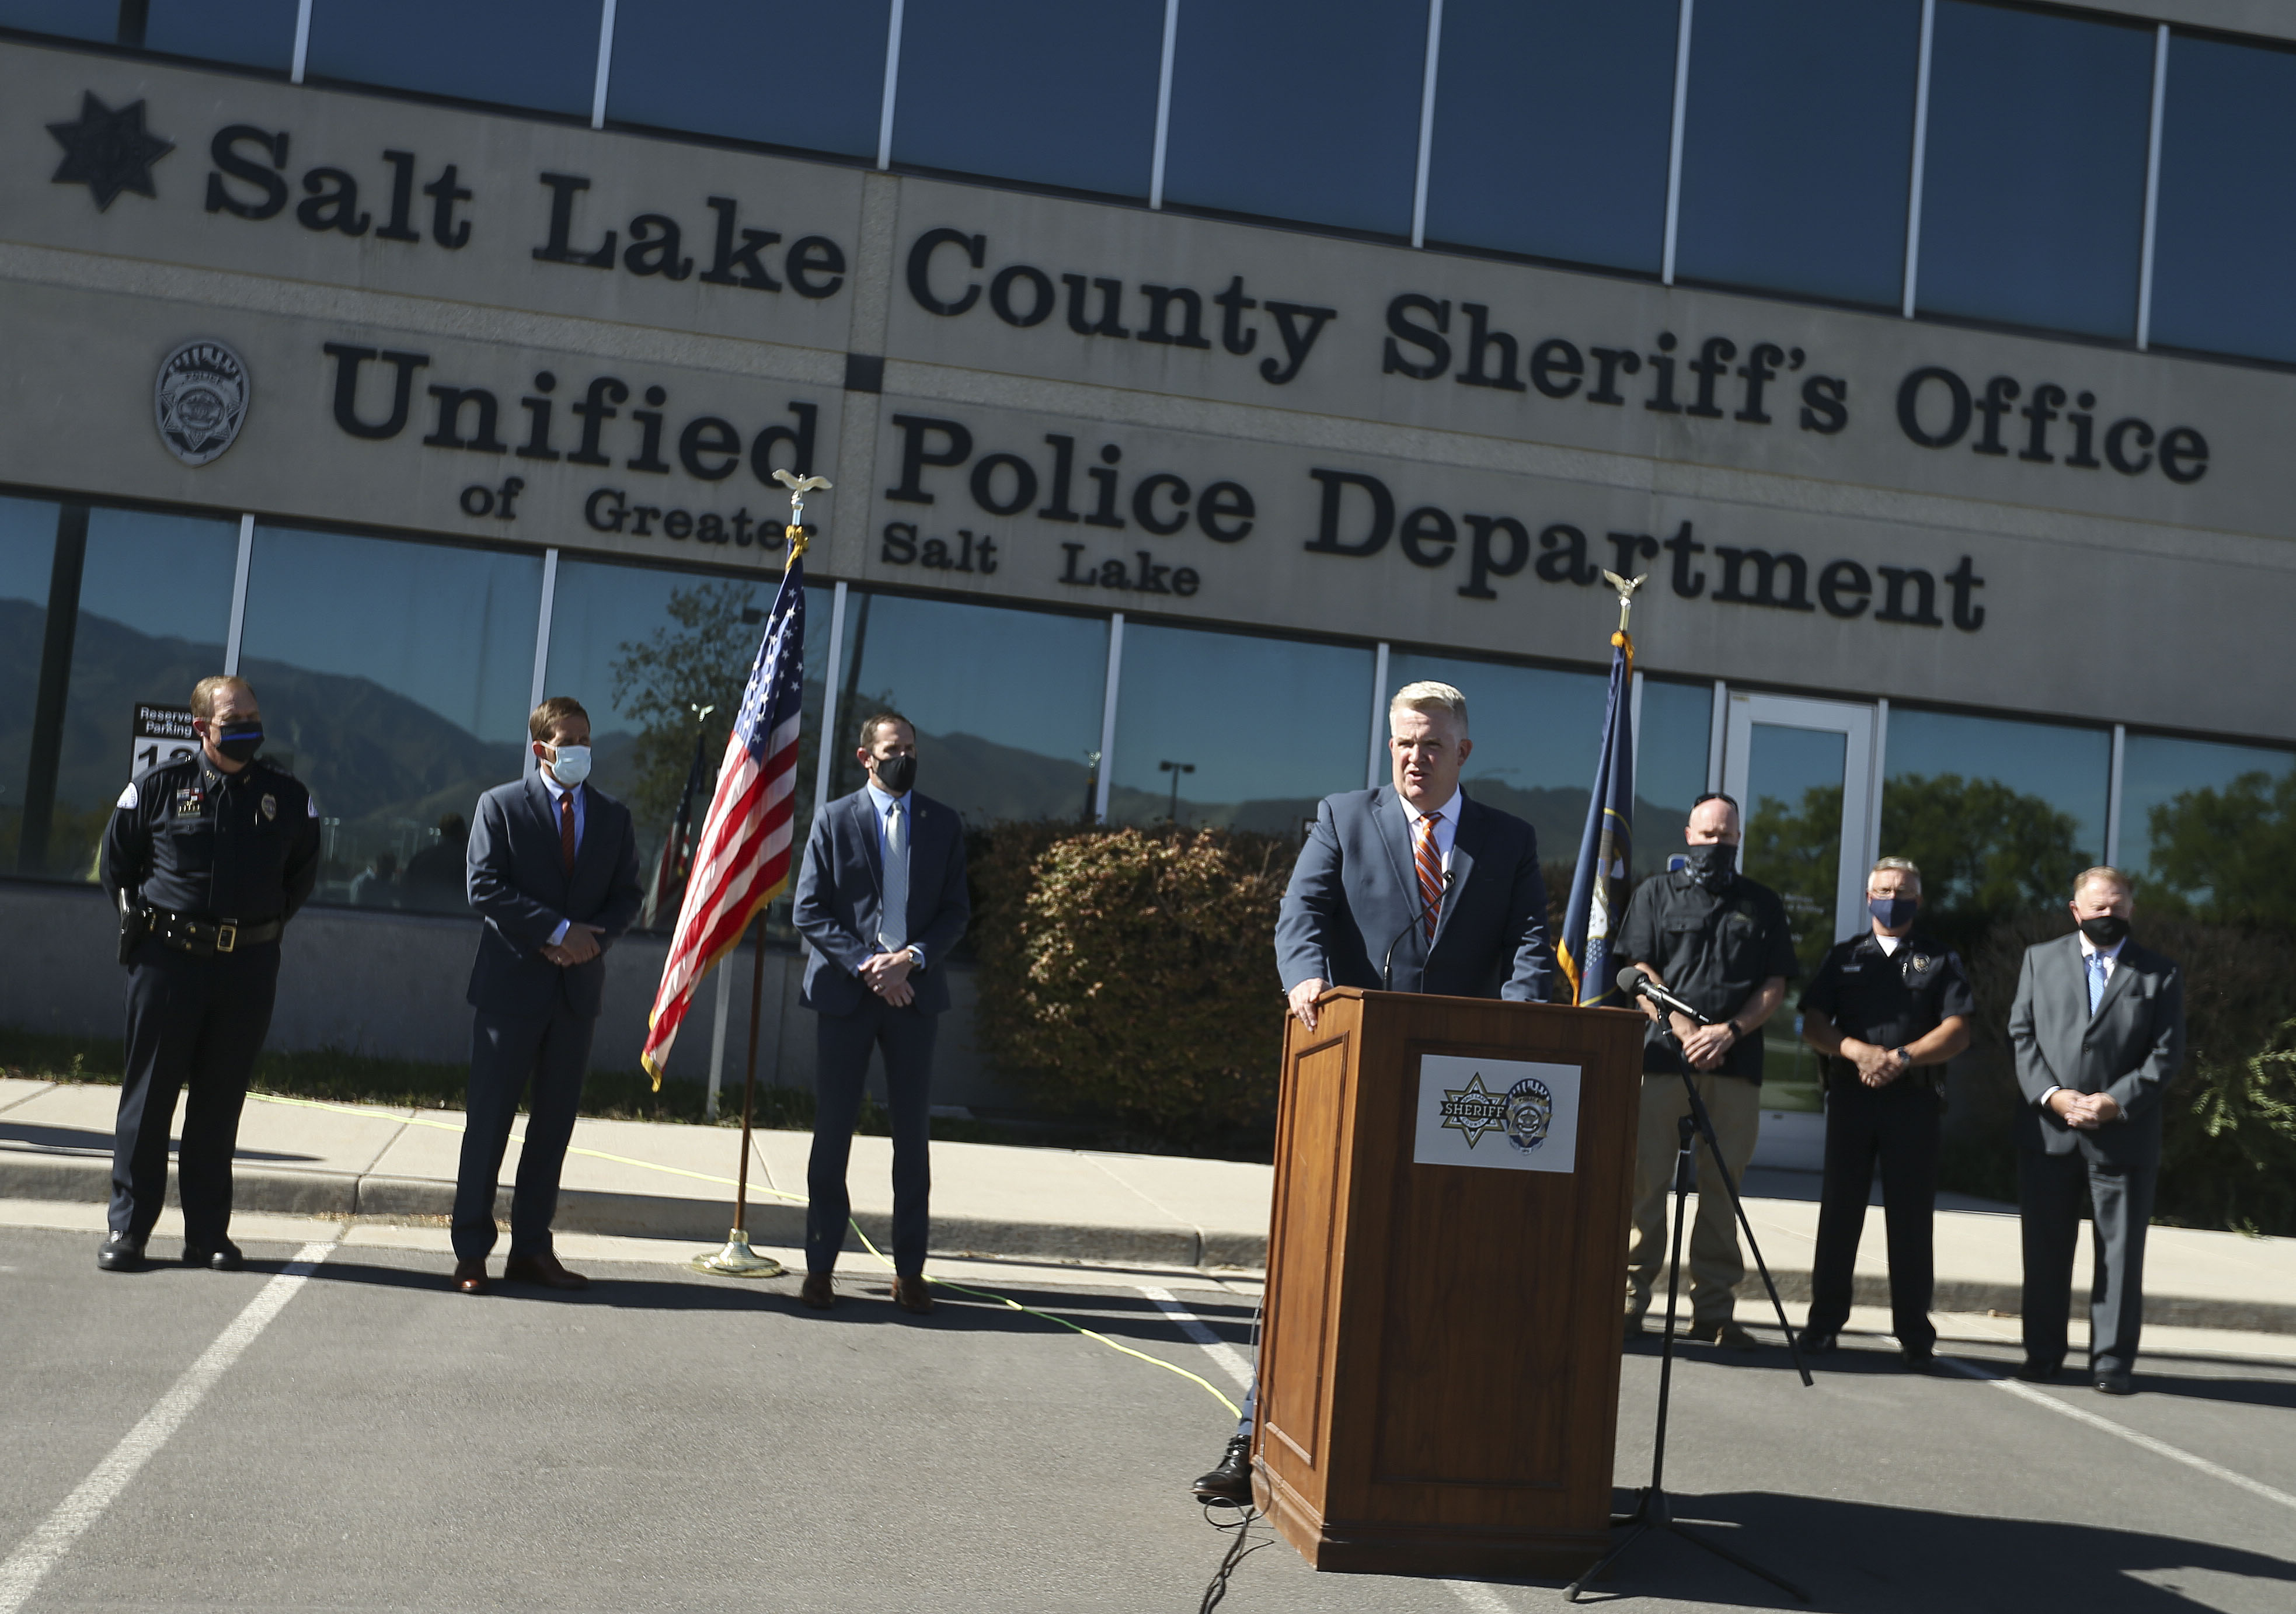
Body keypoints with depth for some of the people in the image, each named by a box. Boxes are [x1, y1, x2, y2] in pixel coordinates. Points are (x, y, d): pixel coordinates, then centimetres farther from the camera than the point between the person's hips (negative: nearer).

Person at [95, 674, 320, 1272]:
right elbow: (117, 861, 13)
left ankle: (209, 1233, 13)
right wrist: (145, 920, 9)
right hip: (167, 959, -1)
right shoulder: (159, 787, 1)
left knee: (221, 1101, 7)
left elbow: (302, 876, 19)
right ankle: (127, 1228, 10)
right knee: (148, 1094, 2)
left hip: (249, 967, 1)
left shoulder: (289, 798, 5)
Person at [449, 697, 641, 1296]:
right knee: (489, 1118, 0)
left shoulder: (613, 816, 12)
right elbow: (484, 886, -9)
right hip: (511, 983, -4)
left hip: (577, 985, 4)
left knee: (555, 1122, 7)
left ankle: (532, 1250, 15)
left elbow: (626, 896, 10)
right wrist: (558, 929, -16)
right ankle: (471, 1251, 8)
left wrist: (592, 937, -10)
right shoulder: (501, 805, 1)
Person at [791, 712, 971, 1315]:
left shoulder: (944, 824, 9)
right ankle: (821, 1265, 12)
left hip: (915, 993, 2)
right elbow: (808, 911, -2)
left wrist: (911, 959, -11)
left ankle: (909, 1271, 12)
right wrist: (865, 965, -13)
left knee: (914, 1134, 4)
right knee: (832, 1131, 2)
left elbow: (957, 912, 6)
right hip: (844, 992, -1)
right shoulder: (834, 821, 3)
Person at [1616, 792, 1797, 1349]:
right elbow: (1639, 971, 4)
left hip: (1735, 1062, 1)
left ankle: (1714, 1311, 7)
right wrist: (1683, 1028, -9)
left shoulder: (1762, 904, 17)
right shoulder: (1657, 892, 14)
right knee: (1645, 1180, -4)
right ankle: (1629, 1302, 0)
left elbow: (1775, 986, 9)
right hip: (1660, 1055, -1)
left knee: (1723, 1186, 2)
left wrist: (1731, 1030, -8)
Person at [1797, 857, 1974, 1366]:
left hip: (1914, 1099, -1)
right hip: (1850, 1093, 1)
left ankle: (1914, 1331, 4)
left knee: (1911, 1215, -1)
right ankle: (1824, 1321, 8)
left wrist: (1902, 1057, -14)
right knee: (1840, 1209, 2)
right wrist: (1859, 1051, -12)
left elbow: (1958, 1031, 1)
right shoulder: (1845, 957, 16)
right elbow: (1812, 1025, 6)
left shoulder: (1940, 961, 12)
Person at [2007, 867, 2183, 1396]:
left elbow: (2166, 1053, 0)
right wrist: (2051, 1095, -10)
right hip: (2047, 1131, 1)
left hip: (2124, 1135, -1)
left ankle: (2112, 1360, 8)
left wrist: (2117, 1102, -13)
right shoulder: (2040, 960, 12)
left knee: (2121, 1251, 1)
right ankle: (2043, 1352, 16)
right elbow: (2022, 1034, 4)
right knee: (2045, 1248, 6)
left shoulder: (2161, 974, 7)